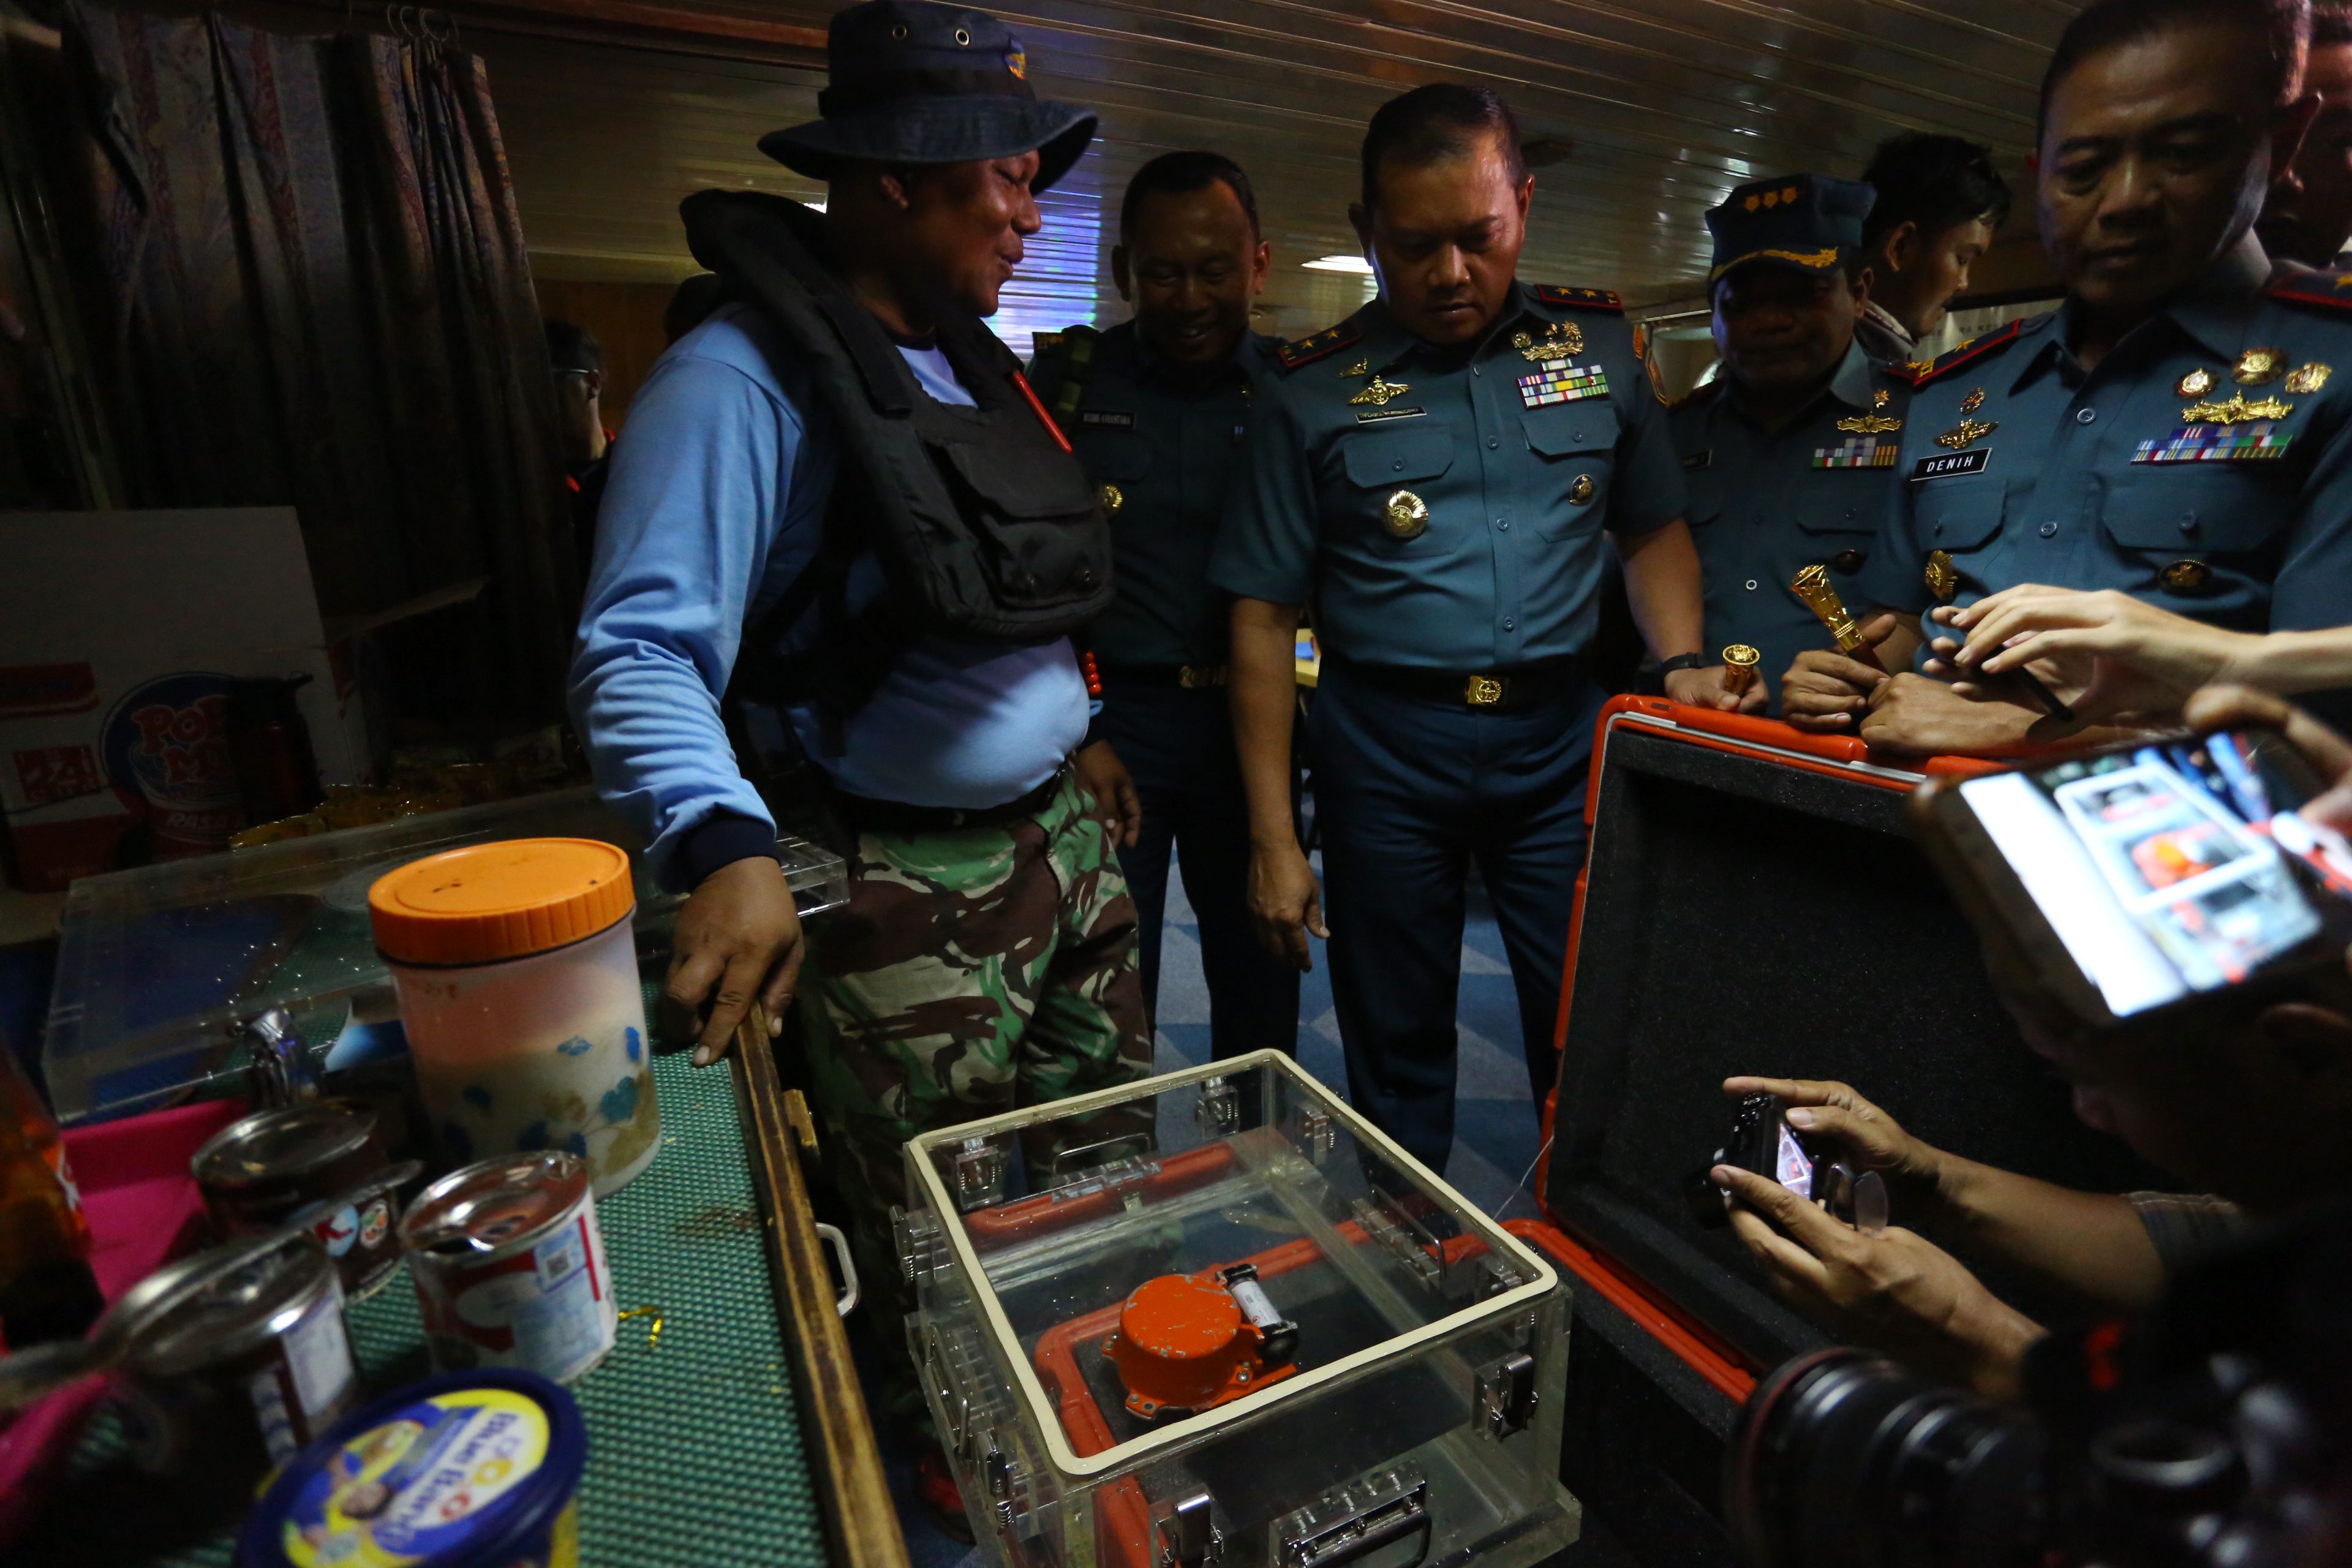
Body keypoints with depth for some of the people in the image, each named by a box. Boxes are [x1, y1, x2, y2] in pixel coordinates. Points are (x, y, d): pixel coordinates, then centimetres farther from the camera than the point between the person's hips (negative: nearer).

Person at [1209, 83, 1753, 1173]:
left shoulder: (1600, 345, 7)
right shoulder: (1313, 390, -1)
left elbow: (1653, 528, 16)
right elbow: (1263, 615, -3)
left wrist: (1681, 660, -5)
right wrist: (1273, 837, -7)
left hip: (1560, 736, 2)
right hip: (1384, 747, -1)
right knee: (1397, 1052, 12)